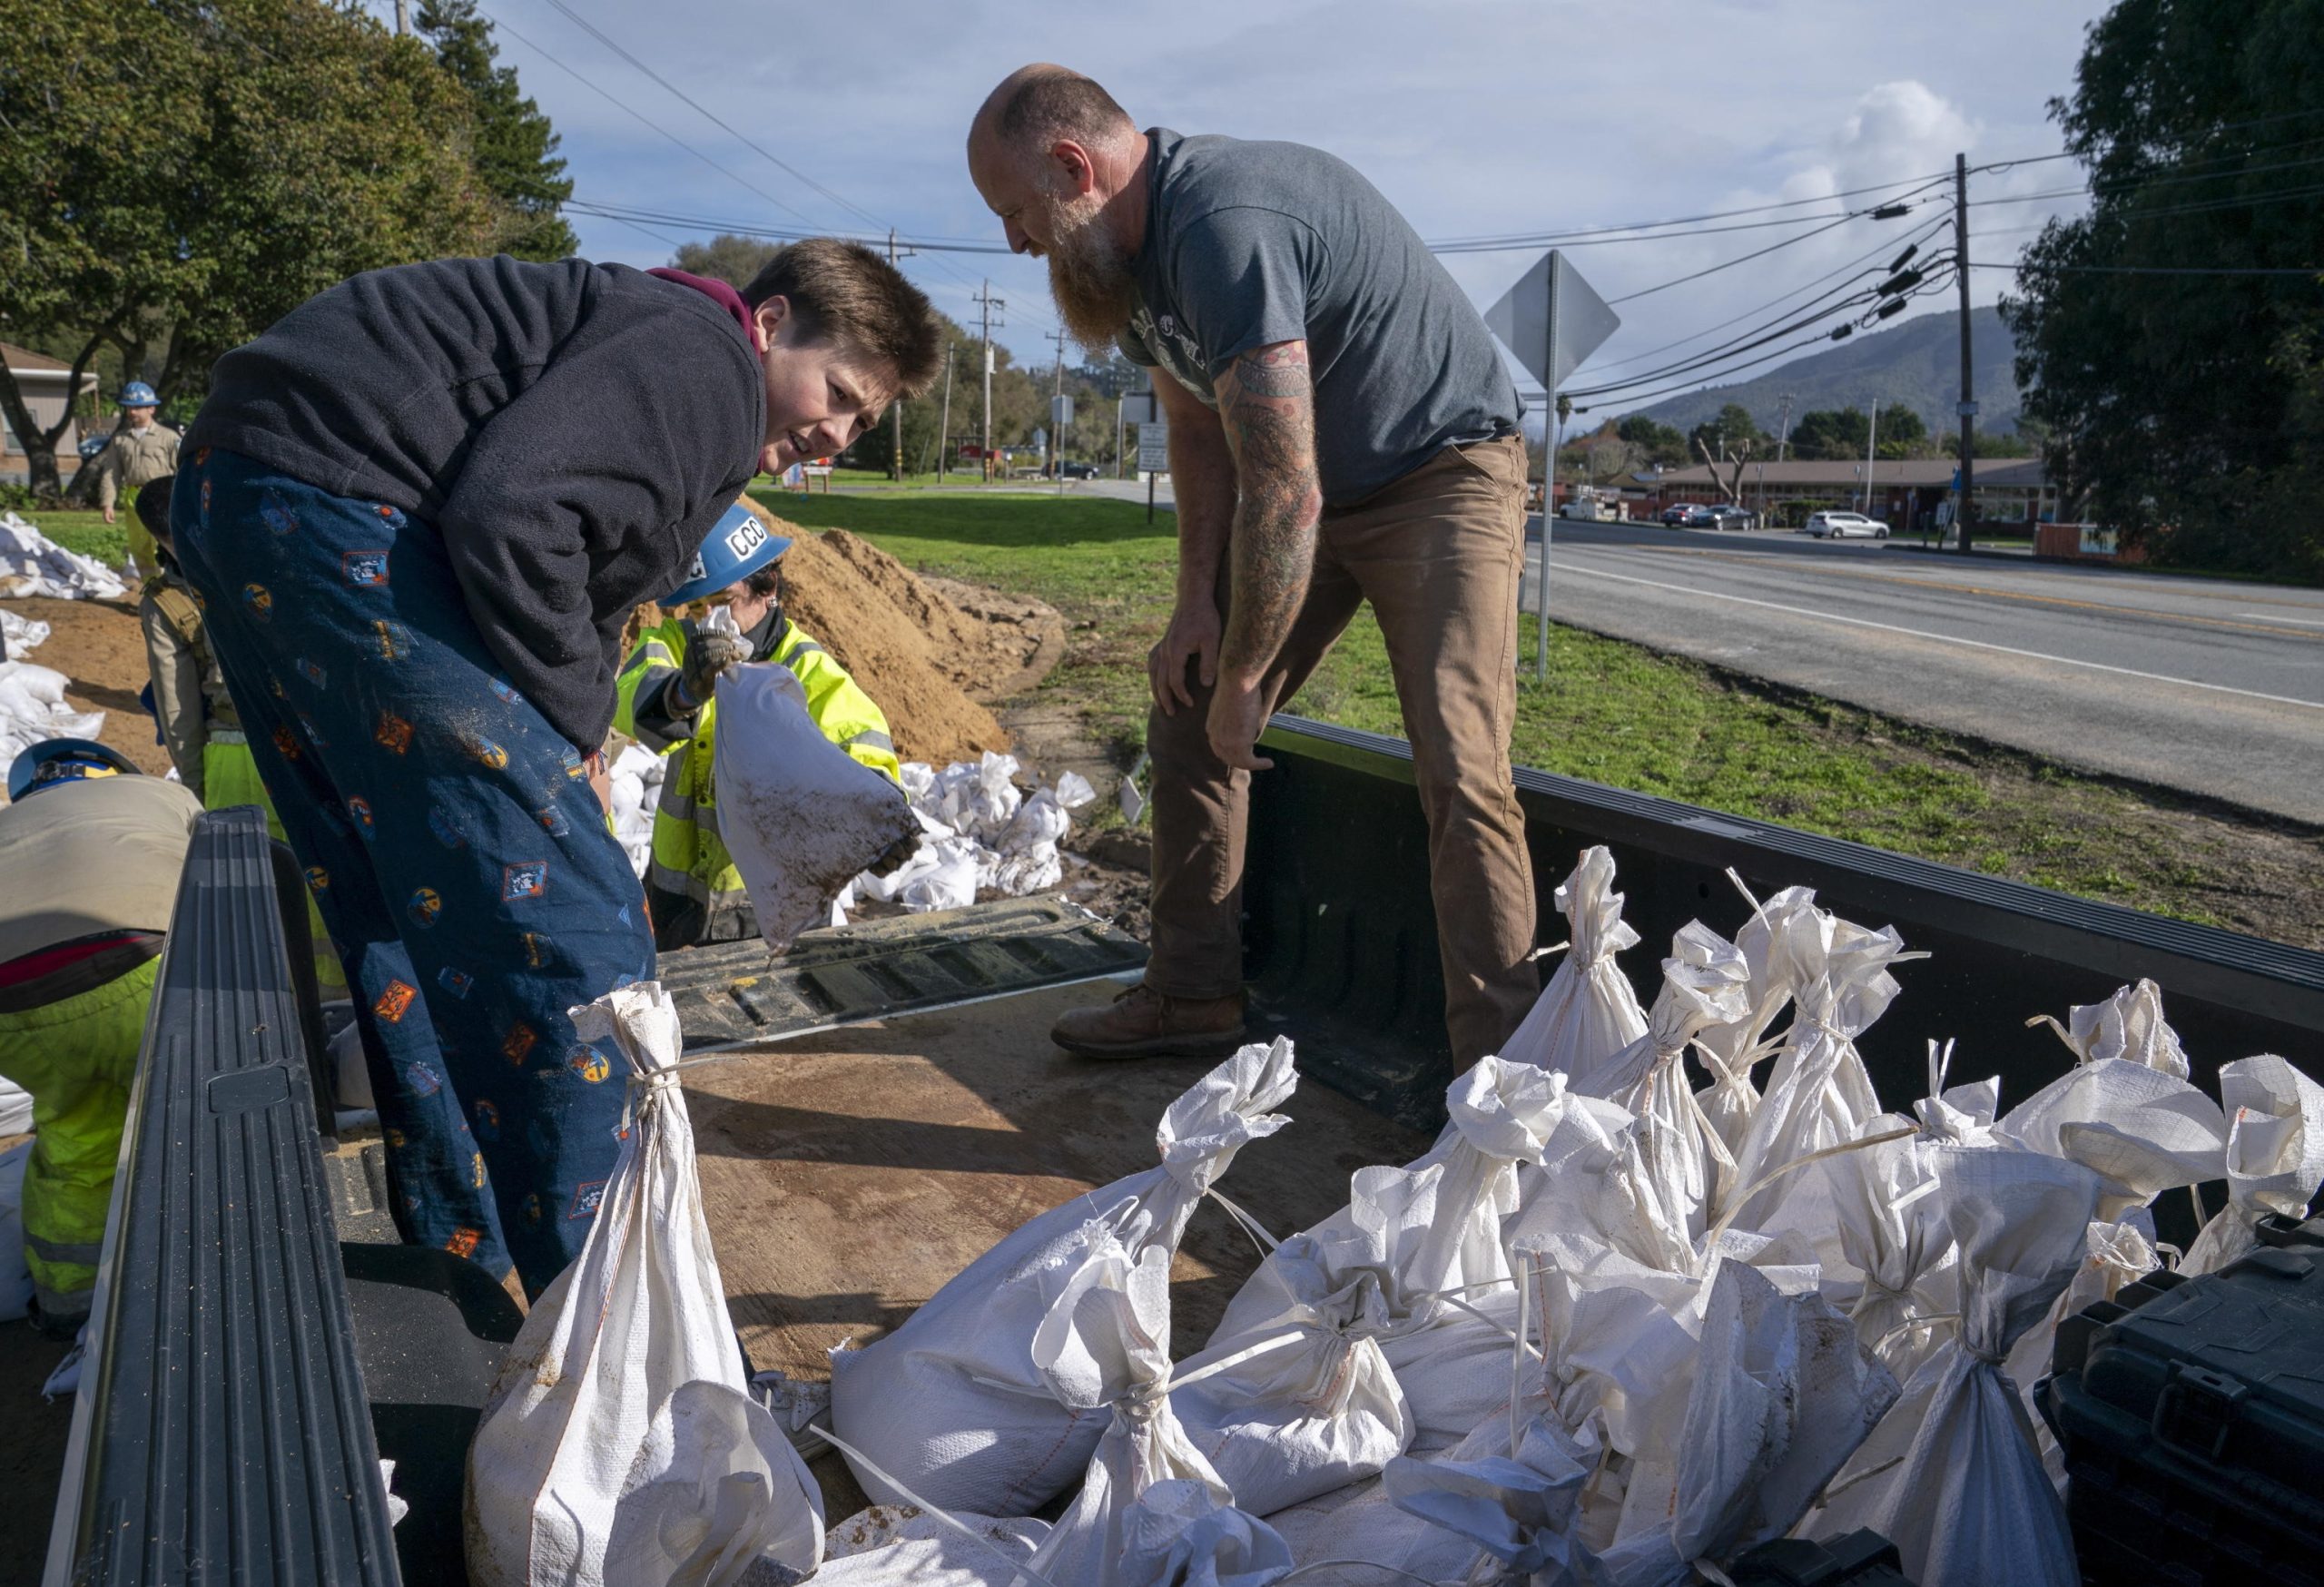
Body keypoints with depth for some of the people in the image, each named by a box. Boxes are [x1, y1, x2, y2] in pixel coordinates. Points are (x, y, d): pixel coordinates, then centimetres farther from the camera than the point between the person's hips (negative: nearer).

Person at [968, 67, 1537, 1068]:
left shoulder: (1224, 227, -31)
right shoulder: (1128, 252, 1)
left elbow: (1282, 493, -32)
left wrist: (1242, 680, -22)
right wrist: (1196, 601, 1)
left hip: (1444, 471, -9)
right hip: (1308, 486, 9)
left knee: (1459, 775, -20)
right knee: (1185, 712, 6)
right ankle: (1192, 997, 17)